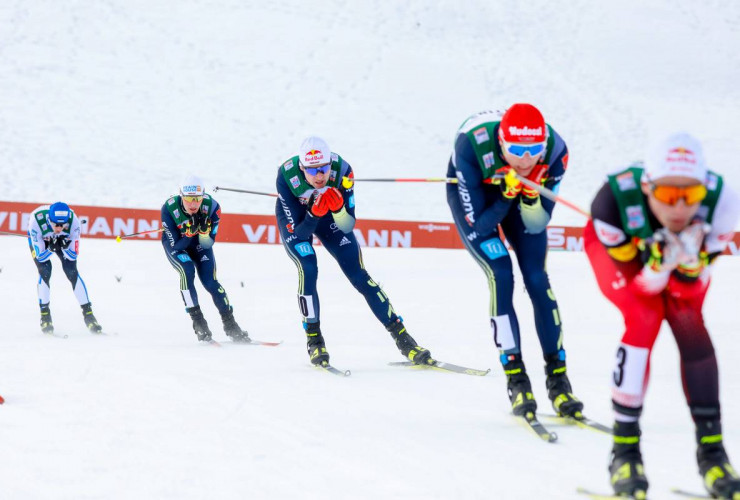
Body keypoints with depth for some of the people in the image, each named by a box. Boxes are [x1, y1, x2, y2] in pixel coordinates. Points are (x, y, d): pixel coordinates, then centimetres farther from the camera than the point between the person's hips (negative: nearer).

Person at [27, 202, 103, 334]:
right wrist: (50, 248, -47)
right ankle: (45, 315, -5)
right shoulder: (36, 220, -40)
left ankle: (88, 313, -4)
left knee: (72, 272, -12)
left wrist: (65, 246, -44)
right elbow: (40, 256, -29)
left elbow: (73, 255, -25)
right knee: (44, 271, -19)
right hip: (39, 240, -1)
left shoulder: (73, 220, -35)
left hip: (63, 240, 1)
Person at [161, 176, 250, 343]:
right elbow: (174, 246, -27)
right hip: (176, 245, -1)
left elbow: (208, 244, -20)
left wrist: (204, 230, -39)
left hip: (199, 243, 1)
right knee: (187, 271, -28)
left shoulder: (211, 207, -28)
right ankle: (198, 321, -20)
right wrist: (189, 232, -42)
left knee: (210, 281, -13)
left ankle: (230, 324, -4)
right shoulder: (169, 208, -32)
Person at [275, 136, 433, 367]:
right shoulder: (287, 176, -35)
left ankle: (402, 337, -3)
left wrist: (338, 207, -46)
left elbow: (348, 226, -26)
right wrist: (313, 213, -47)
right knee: (308, 269, -24)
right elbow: (298, 233, -30)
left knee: (358, 274, -7)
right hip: (295, 220, -1)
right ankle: (314, 340, -8)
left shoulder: (342, 170, -32)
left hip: (330, 217, 1)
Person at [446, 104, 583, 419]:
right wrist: (506, 197, -42)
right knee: (501, 276, -18)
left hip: (520, 199, 3)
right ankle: (515, 379, -11)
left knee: (537, 279, -9)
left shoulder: (555, 150, -30)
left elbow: (536, 225, -21)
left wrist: (531, 196, -39)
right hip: (471, 196, -2)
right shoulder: (472, 147, -38)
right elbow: (478, 225, -29)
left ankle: (557, 377, -1)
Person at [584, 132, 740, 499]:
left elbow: (689, 290, -25)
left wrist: (691, 260, -46)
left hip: (688, 250, 2)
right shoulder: (615, 201, -42)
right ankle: (625, 448, -11)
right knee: (643, 322, -23)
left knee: (690, 324, -18)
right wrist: (660, 262, -49)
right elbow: (639, 285, -29)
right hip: (620, 249, -2)